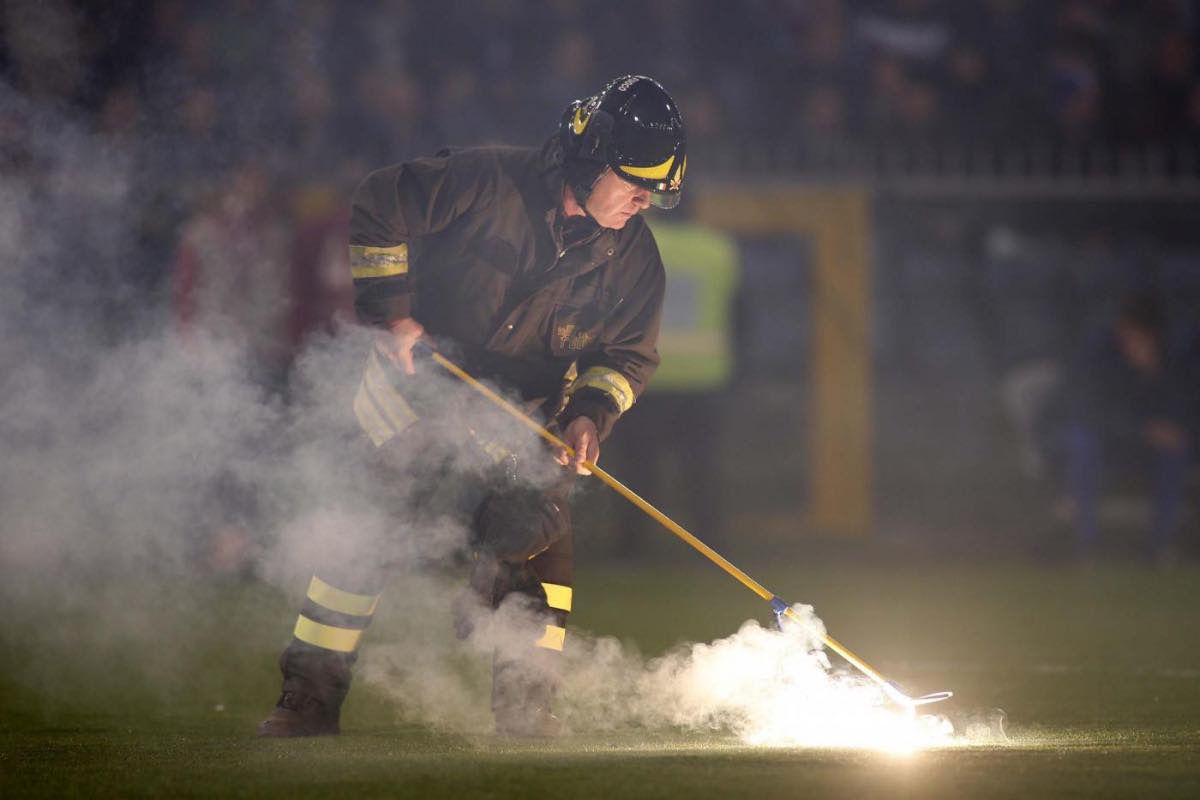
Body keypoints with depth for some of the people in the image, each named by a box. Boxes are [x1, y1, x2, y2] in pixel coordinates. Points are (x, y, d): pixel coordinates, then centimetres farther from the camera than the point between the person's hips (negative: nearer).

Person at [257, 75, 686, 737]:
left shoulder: (632, 259, -7)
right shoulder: (488, 182, -20)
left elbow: (629, 354, 2)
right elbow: (380, 206, -13)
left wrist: (590, 413, -17)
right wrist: (392, 311, -17)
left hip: (518, 416, 3)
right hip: (417, 379, -3)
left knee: (537, 532, -16)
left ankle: (525, 700, 0)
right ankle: (312, 694, 3)